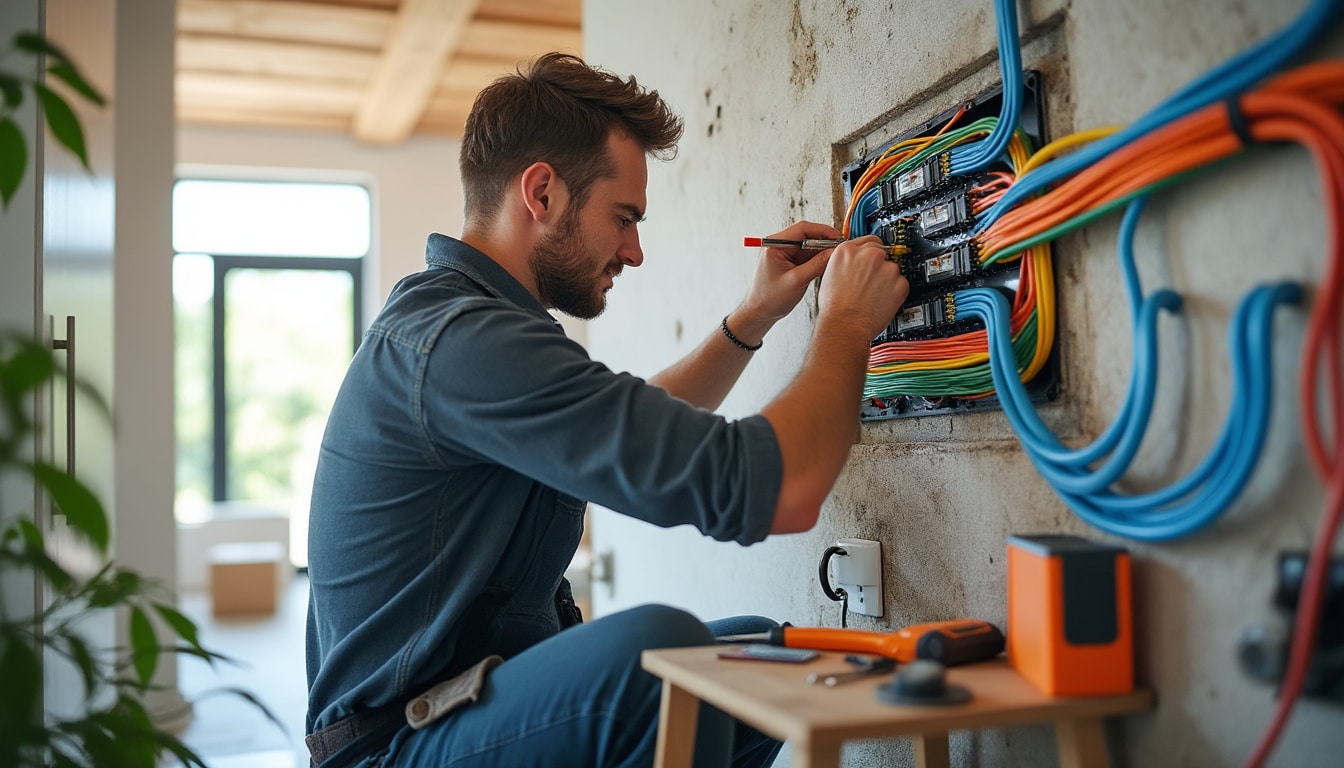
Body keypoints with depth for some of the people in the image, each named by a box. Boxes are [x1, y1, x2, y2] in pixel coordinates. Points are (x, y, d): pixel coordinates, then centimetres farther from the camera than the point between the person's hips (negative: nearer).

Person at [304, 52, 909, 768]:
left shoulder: (444, 318, 11)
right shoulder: (460, 343, -24)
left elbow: (643, 436, 25)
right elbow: (777, 491, -28)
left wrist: (752, 320, 15)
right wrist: (846, 322, -11)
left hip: (487, 690, 10)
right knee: (656, 645, -32)